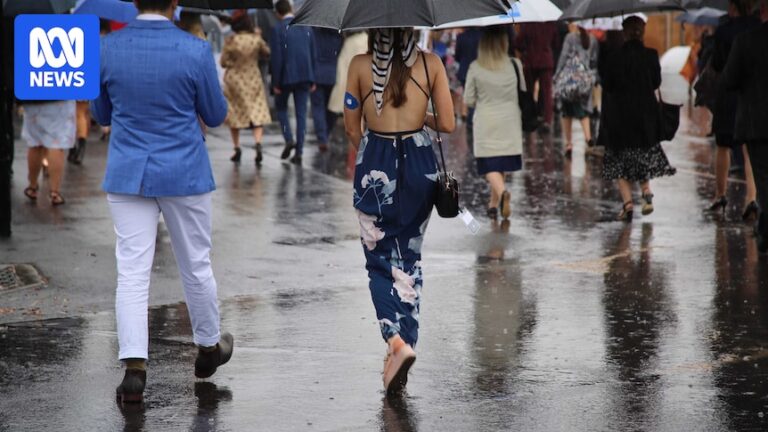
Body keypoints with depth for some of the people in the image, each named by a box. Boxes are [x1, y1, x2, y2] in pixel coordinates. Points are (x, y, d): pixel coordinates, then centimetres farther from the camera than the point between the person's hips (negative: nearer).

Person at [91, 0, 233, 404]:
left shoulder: (107, 48, -5)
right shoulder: (195, 50, -13)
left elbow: (101, 114, 9)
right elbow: (215, 115, -1)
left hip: (127, 174, 2)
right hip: (184, 173, -1)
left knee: (132, 272, 2)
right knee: (196, 266, 15)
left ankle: (134, 368, -6)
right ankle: (208, 348, 33)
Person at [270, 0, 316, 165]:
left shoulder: (278, 30, -9)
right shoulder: (306, 28, 5)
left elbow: (276, 58, -12)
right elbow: (313, 55, 8)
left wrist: (275, 83, -6)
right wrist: (312, 80, 15)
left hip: (286, 76, -3)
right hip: (304, 76, 4)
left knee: (281, 107, 17)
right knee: (301, 113, 6)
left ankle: (288, 140, -2)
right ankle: (299, 152, 4)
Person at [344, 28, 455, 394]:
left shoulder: (360, 65, -6)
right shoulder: (430, 64, -4)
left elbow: (351, 128, 0)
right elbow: (447, 124, -4)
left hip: (376, 166, -1)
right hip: (420, 164, 2)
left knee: (379, 259, 8)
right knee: (409, 259, 16)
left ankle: (396, 340, -13)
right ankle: (405, 342, 15)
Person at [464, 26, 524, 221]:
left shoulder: (475, 68, -9)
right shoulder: (515, 65, -6)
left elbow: (468, 100, -2)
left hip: (485, 124, -2)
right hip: (509, 123, 2)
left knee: (490, 166, -2)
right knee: (501, 164, 16)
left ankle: (502, 192, -28)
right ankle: (494, 203, 24)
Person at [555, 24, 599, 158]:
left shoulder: (570, 37, -6)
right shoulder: (593, 40, 5)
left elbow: (564, 57, -7)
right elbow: (595, 61, 8)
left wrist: (557, 76, -1)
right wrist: (593, 77, 18)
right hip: (586, 79, 3)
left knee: (567, 112, 8)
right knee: (583, 111, 10)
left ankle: (569, 143, 7)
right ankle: (588, 136, -15)